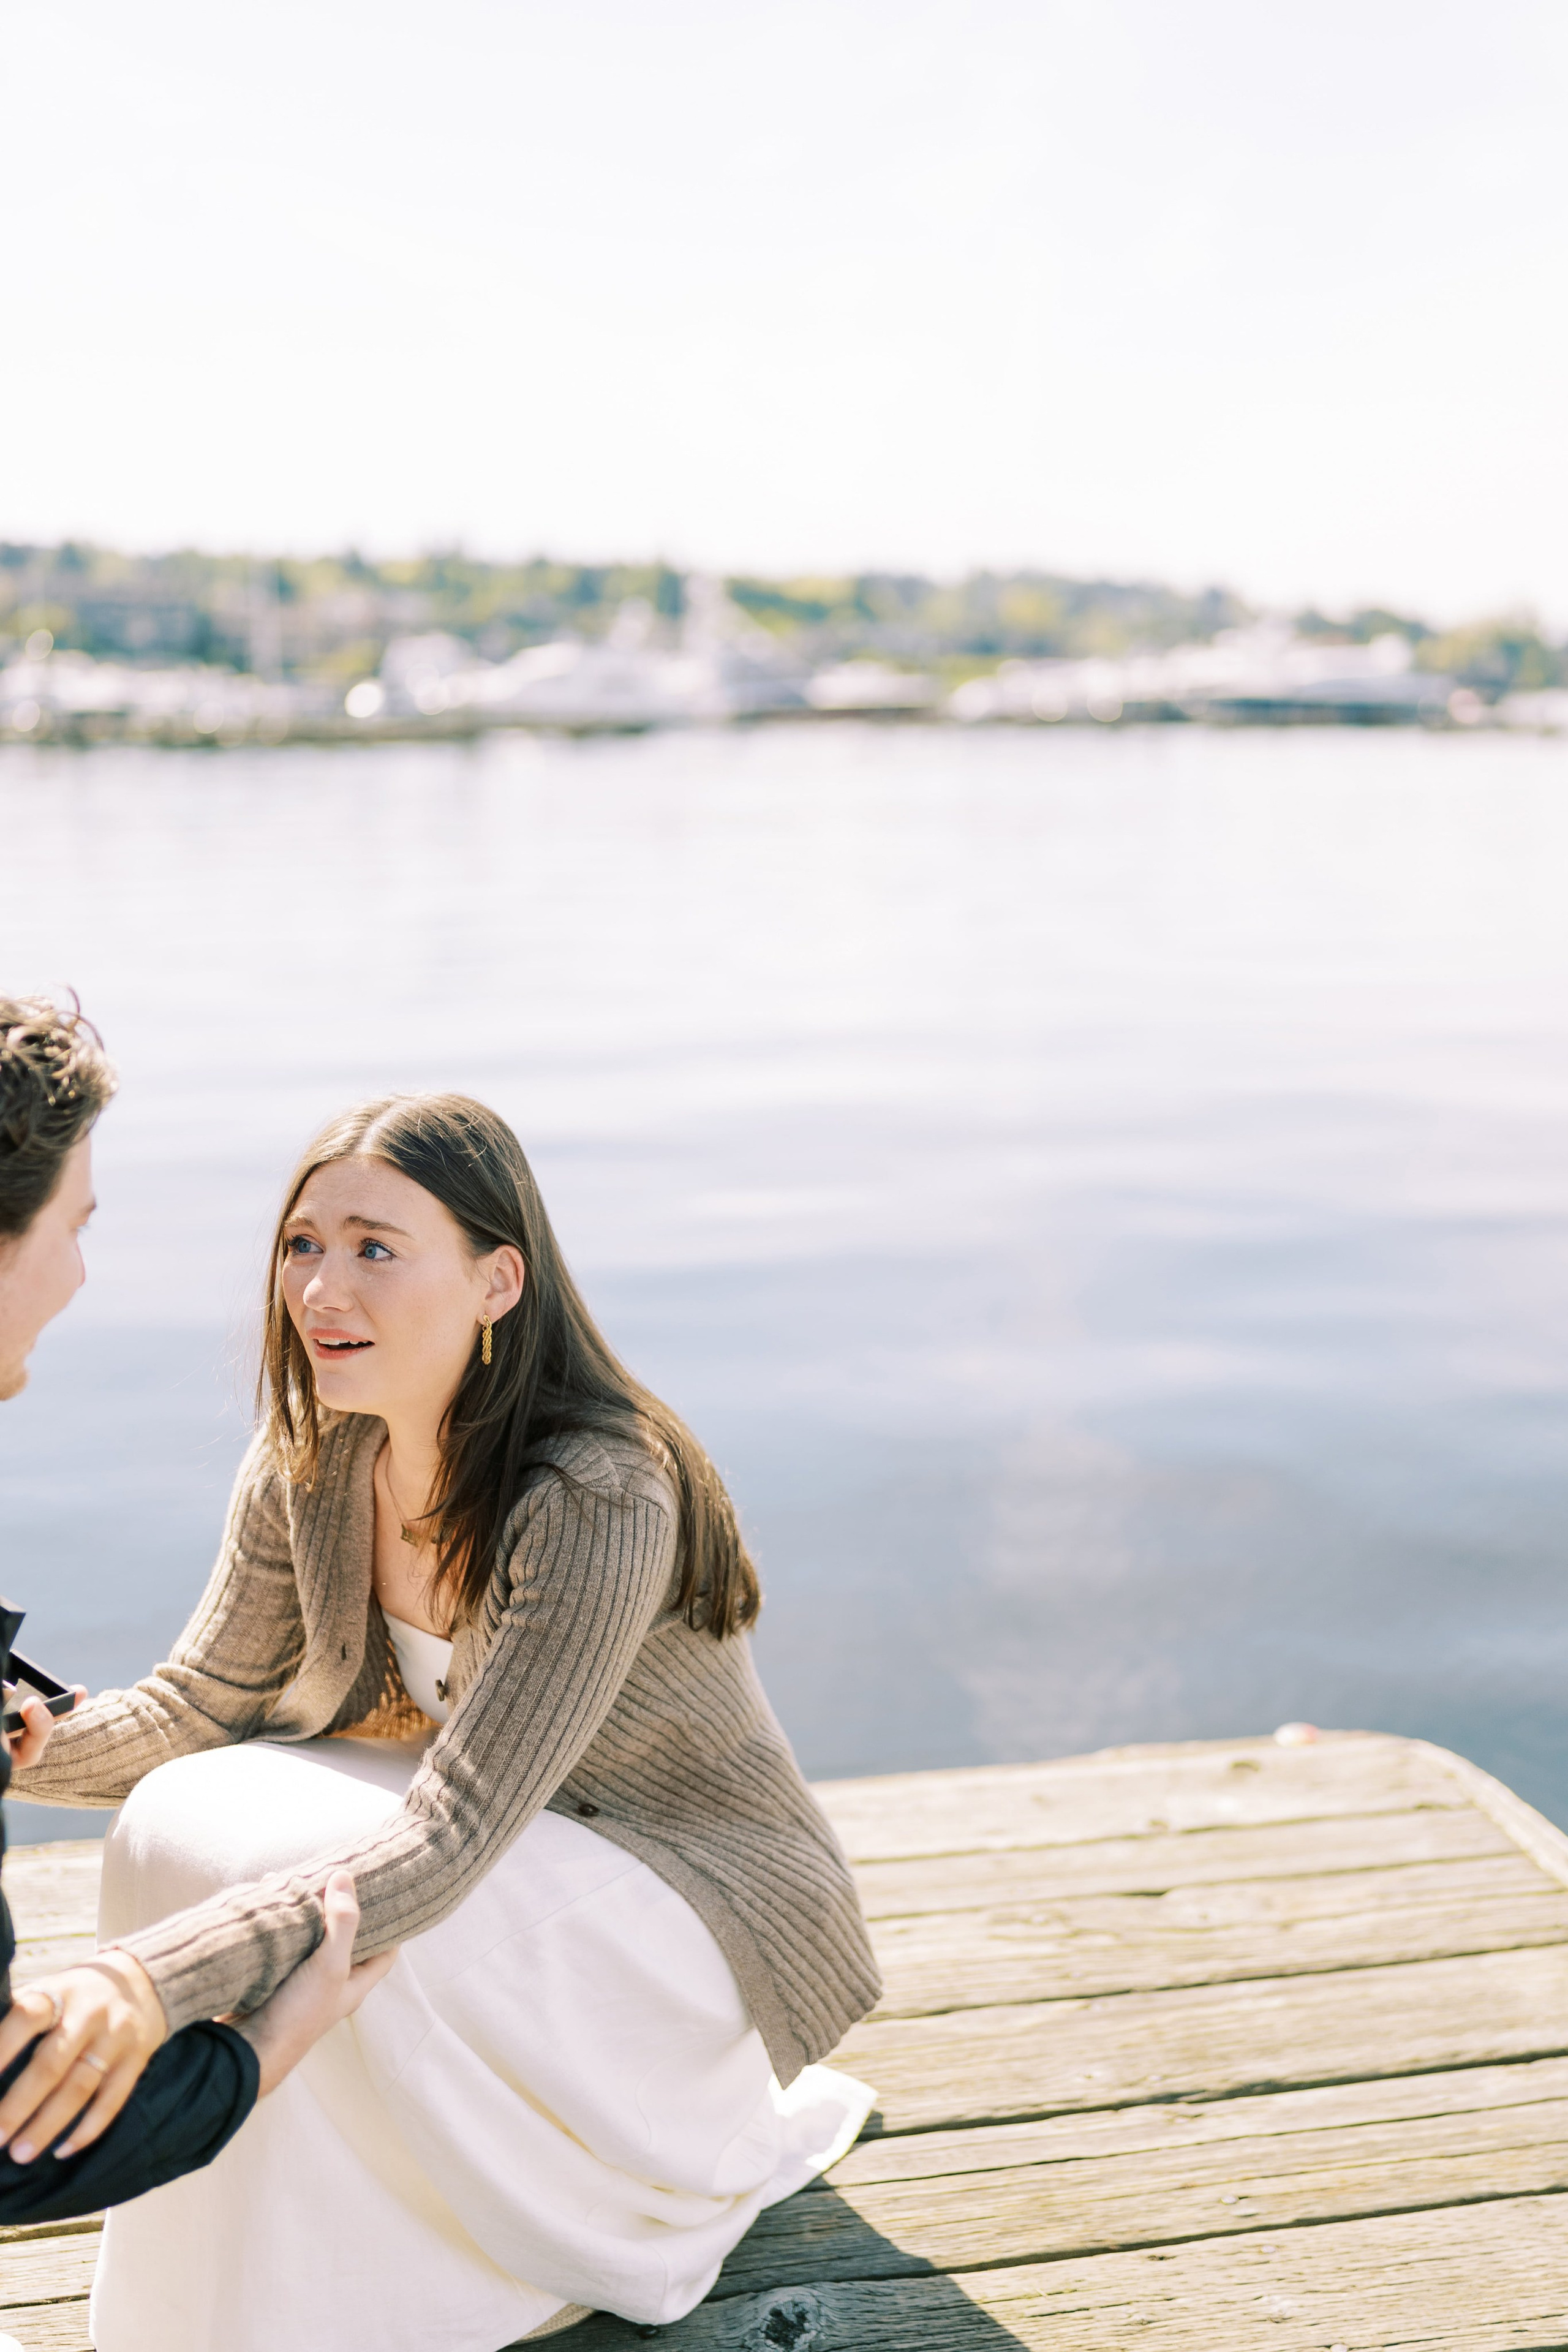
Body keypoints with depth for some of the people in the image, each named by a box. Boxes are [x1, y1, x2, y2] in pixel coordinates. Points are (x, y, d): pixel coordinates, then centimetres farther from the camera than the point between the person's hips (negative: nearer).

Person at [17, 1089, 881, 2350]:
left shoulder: (603, 1500, -32)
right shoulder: (306, 1467, -9)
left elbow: (441, 1847, -38)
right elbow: (196, 1705, -1)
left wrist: (148, 1981, -49)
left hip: (701, 1904, -6)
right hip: (515, 1853, 6)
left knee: (346, 1937, -31)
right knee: (181, 1821, -19)